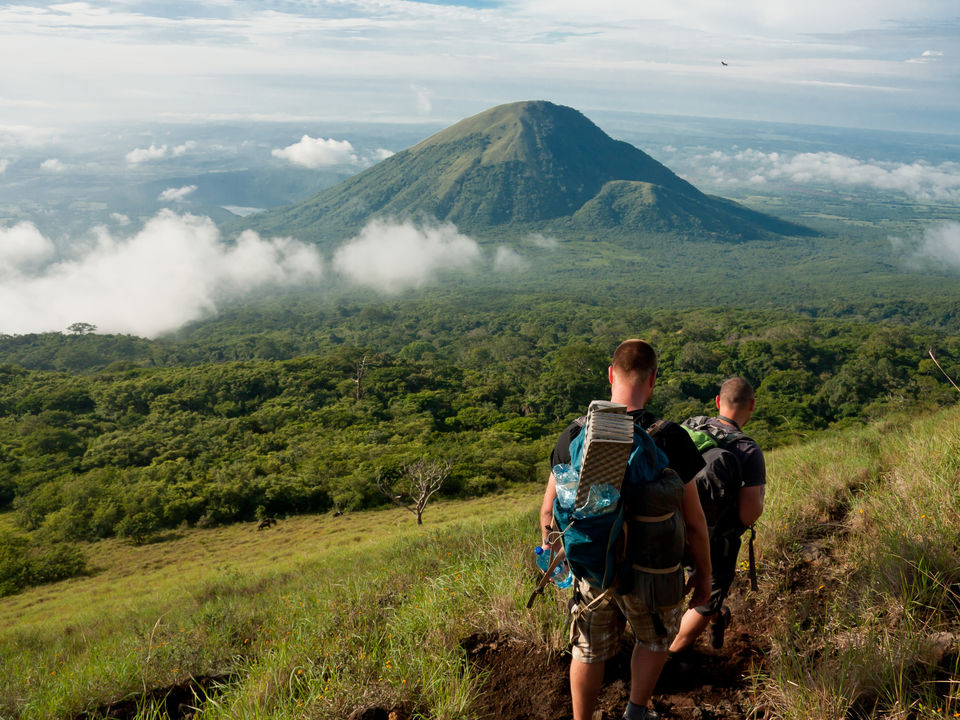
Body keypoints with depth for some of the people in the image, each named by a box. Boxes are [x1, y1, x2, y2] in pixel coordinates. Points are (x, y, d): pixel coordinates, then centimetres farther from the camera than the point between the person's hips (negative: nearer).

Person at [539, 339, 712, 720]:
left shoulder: (575, 435, -14)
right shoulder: (670, 439, -22)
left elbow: (550, 508, -4)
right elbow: (693, 521, -14)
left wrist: (549, 550, 16)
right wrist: (703, 575, 2)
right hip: (651, 572, -2)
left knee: (589, 652, 24)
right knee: (654, 639, 30)